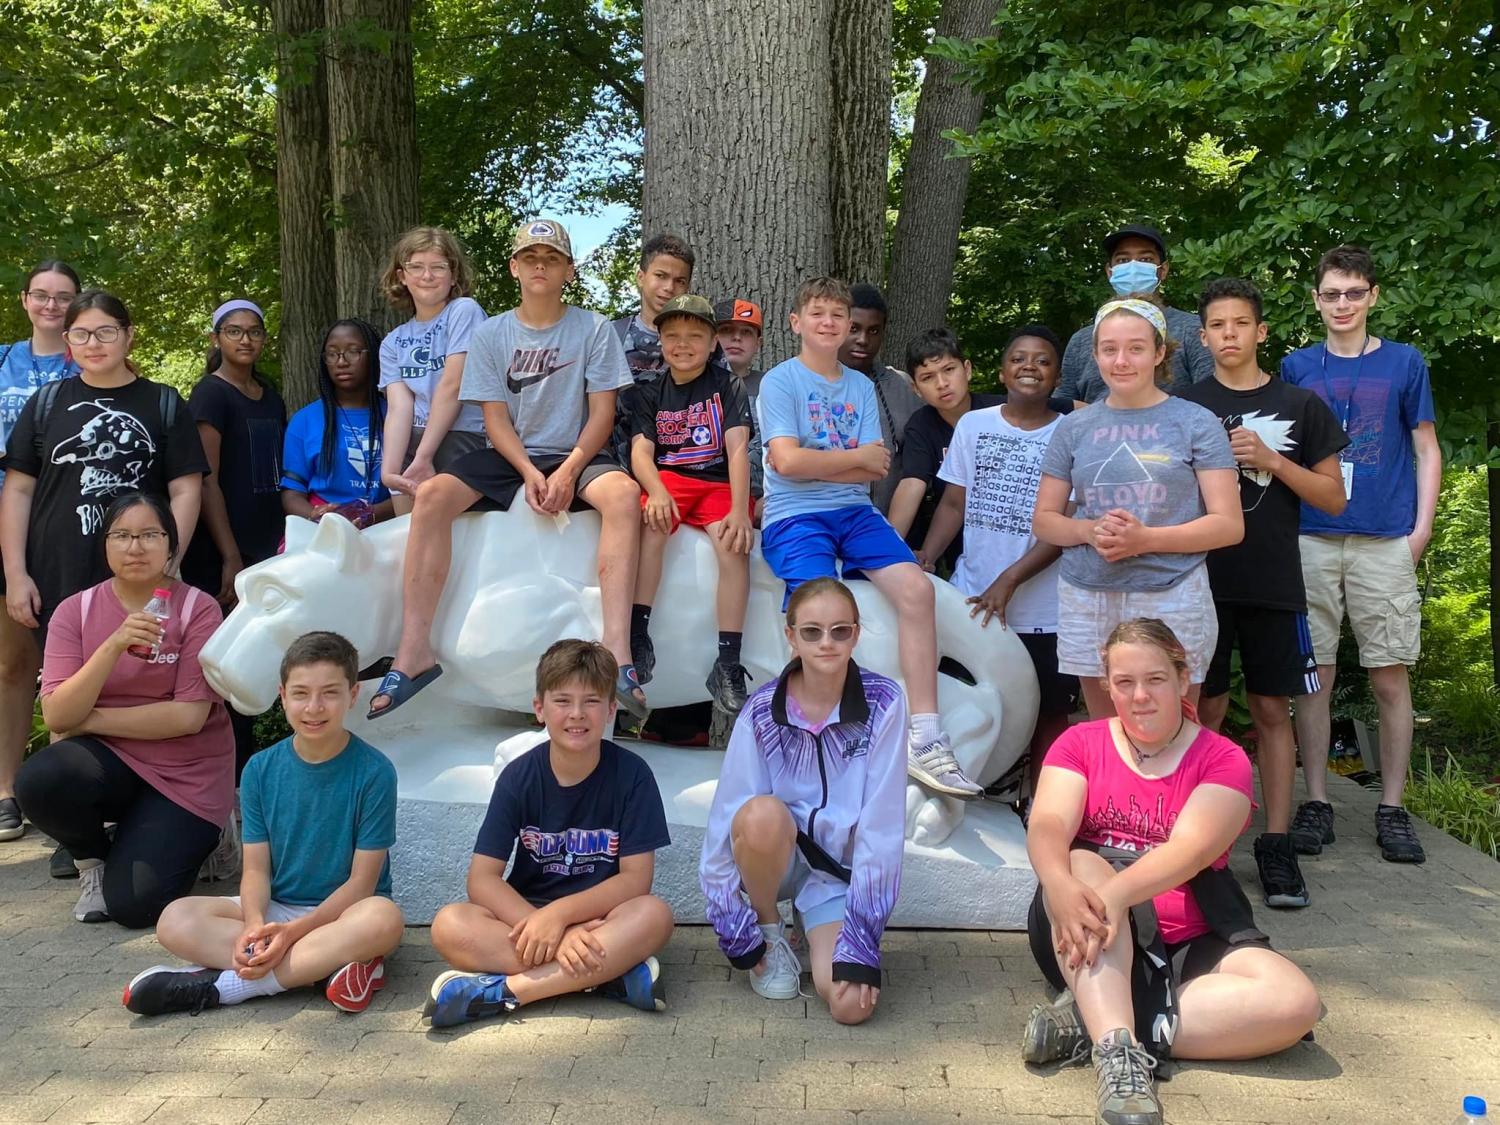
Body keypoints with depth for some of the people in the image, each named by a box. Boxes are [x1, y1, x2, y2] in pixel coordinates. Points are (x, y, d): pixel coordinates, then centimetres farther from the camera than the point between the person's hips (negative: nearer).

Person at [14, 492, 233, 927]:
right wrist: (112, 646, -26)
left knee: (133, 905, -16)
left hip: (186, 774, -2)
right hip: (108, 761, 2)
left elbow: (189, 716, -16)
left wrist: (88, 719, -12)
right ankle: (93, 858, 3)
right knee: (38, 781, -30)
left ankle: (194, 836, 17)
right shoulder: (76, 610, -3)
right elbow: (56, 716, -13)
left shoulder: (198, 609, -10)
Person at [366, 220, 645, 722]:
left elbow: (602, 413, -3)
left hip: (576, 455, -2)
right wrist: (530, 474, -17)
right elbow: (496, 418, 1)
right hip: (509, 457, 2)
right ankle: (414, 649, -27)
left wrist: (568, 471, -18)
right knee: (431, 496, -26)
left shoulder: (593, 329, 2)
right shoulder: (490, 333, 6)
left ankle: (617, 648, -44)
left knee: (623, 492, -36)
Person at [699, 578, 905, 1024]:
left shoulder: (883, 703, -16)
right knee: (763, 814, -35)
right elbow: (727, 818, -13)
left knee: (852, 1003, -23)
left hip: (843, 873, 0)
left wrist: (861, 939, -20)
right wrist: (735, 928, -14)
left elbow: (881, 826, -18)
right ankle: (769, 931, -4)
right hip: (776, 857, 0)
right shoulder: (763, 710, -13)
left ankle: (816, 927, 12)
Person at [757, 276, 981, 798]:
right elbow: (786, 460, -11)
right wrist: (856, 457, 0)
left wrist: (815, 463, -6)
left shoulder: (861, 387, 17)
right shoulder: (780, 381, 4)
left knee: (916, 587, -20)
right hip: (794, 516, -4)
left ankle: (926, 741, -20)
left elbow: (875, 470, 6)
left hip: (854, 511, 4)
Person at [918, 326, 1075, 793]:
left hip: (1043, 611, -2)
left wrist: (1009, 581, -16)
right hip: (971, 601, 2)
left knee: (1048, 718, 4)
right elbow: (955, 503, 8)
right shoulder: (973, 425, 7)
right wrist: (925, 556, -9)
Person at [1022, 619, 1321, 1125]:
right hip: (1089, 948, 0)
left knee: (1296, 1002, -25)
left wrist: (1115, 894, -36)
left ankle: (1094, 1021, -27)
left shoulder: (1223, 760, 2)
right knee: (1083, 864, -31)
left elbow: (1191, 848, -17)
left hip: (1189, 946, 1)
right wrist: (1061, 886, -37)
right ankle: (1118, 1050, -43)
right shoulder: (1080, 743, 6)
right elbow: (1047, 826, -12)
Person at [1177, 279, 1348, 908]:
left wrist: (1271, 461, -8)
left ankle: (1276, 844, 10)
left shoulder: (1299, 406, 7)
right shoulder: (1185, 407, 7)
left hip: (1274, 585, 0)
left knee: (1272, 711, 4)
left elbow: (1334, 498, 5)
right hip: (1202, 580, 0)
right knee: (1206, 709, 3)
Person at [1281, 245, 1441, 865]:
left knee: (1390, 679, 1)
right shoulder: (1296, 367, 10)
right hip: (1311, 540, 1)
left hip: (1386, 541, 0)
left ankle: (1392, 808, 12)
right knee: (1315, 675, 3)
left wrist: (1421, 529, -2)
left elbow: (1426, 450, 9)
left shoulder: (1405, 363, 8)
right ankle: (1316, 802, 12)